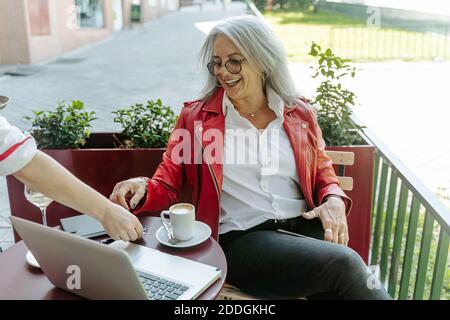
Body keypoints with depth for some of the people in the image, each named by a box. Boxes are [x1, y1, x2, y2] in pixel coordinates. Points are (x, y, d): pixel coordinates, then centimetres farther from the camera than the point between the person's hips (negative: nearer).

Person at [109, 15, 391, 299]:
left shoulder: (300, 113, 12)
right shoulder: (196, 116, 6)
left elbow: (323, 173, 20)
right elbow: (167, 184, 6)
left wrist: (334, 201, -2)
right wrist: (143, 189, -17)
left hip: (303, 228, 3)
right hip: (240, 239, -3)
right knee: (343, 264, -25)